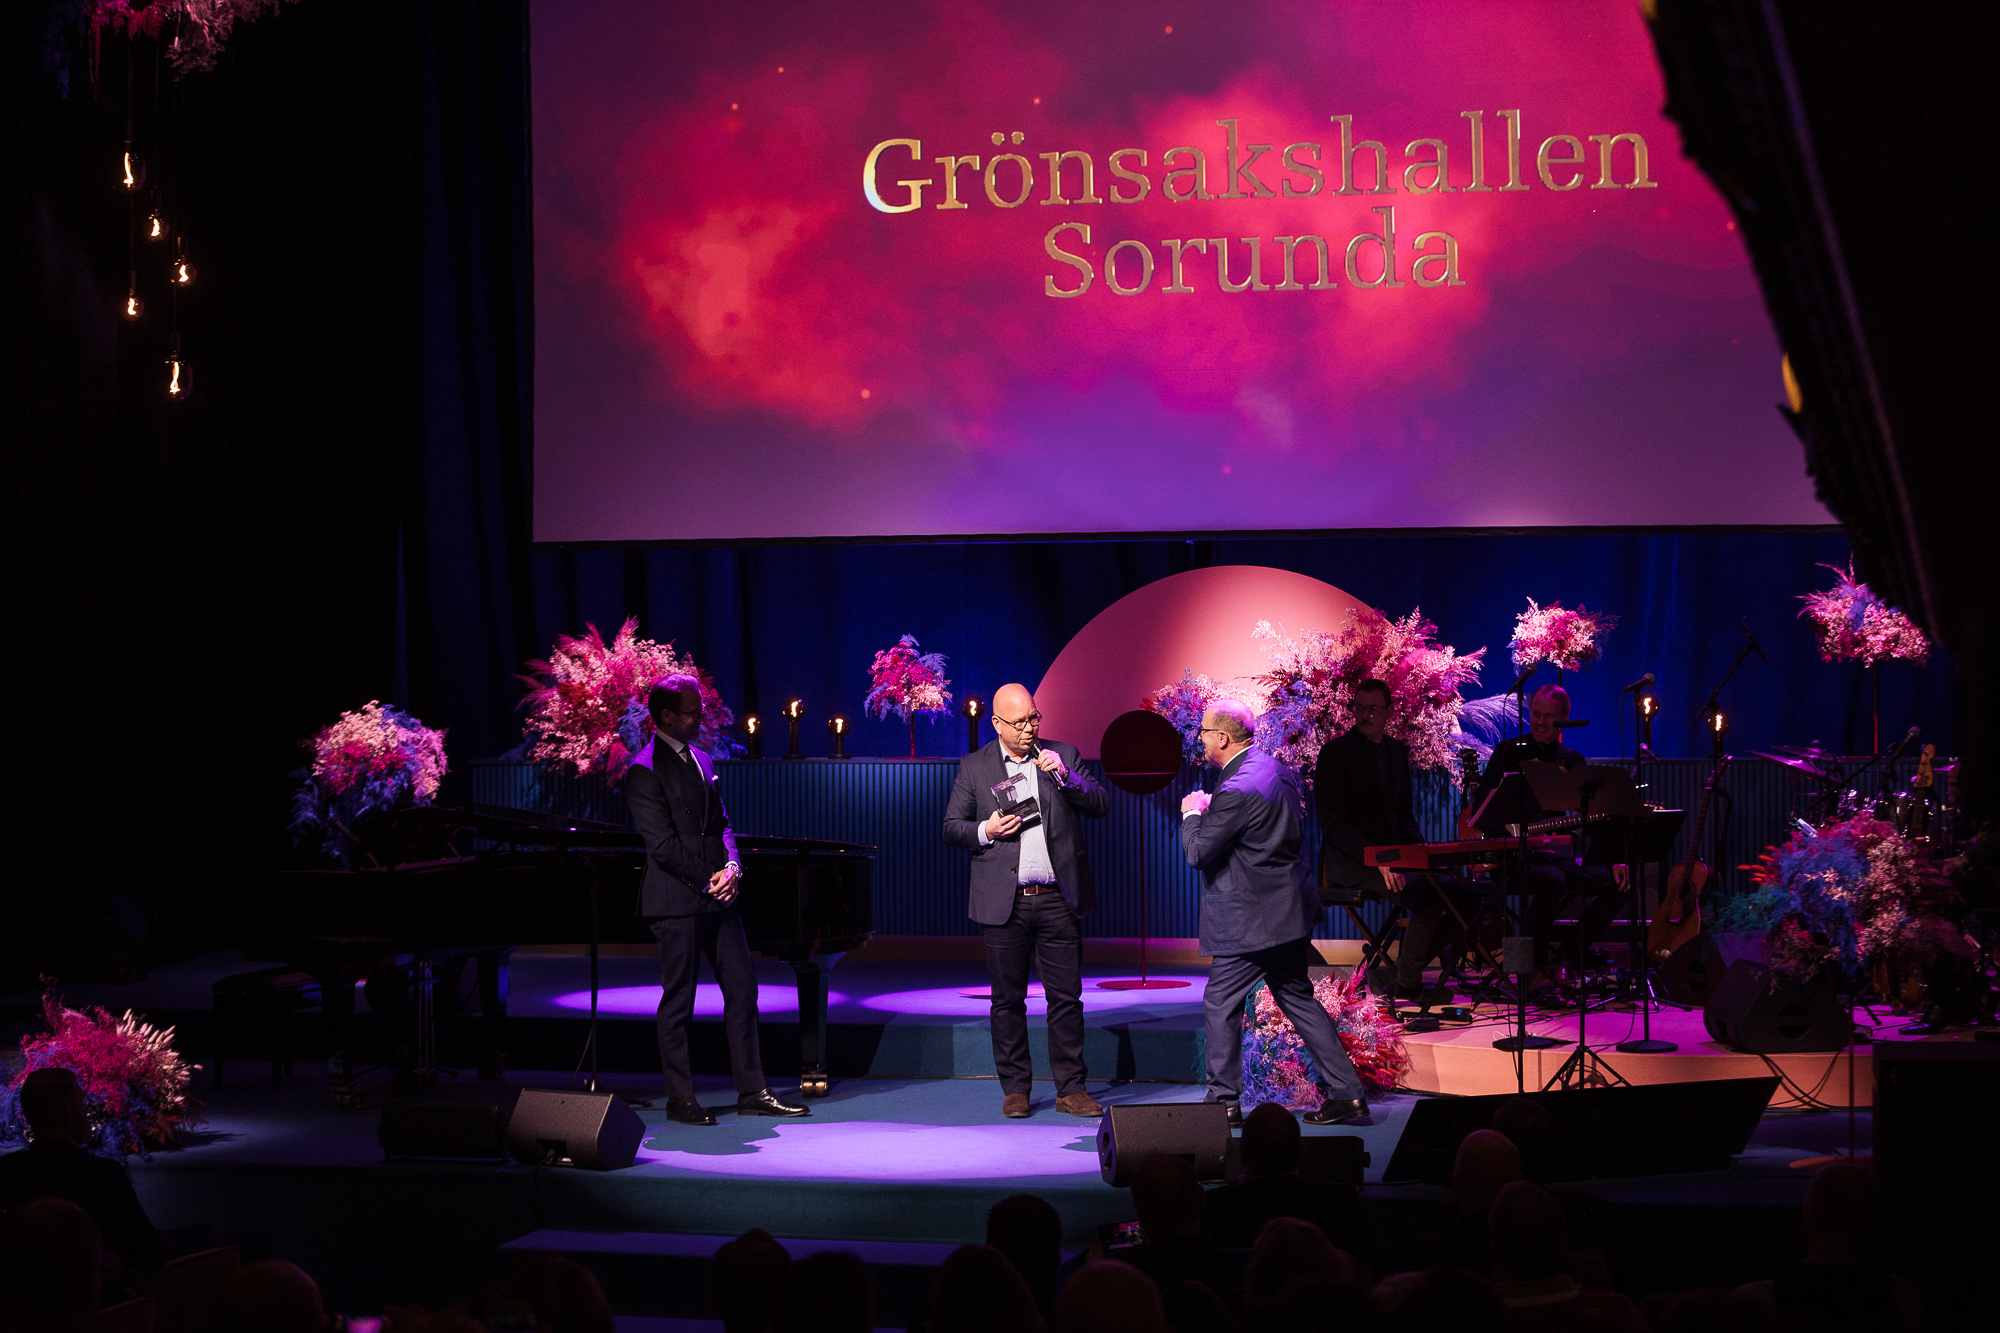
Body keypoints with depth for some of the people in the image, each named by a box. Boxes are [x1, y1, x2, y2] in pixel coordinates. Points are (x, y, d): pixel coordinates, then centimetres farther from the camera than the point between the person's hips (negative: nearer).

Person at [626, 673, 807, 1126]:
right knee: (678, 1001, 0)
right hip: (677, 901, -8)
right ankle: (680, 1099, 8)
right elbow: (663, 845, -15)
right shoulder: (646, 771, -11)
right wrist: (708, 881, -13)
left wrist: (732, 866, -4)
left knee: (742, 987, 6)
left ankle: (752, 1091, 11)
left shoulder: (701, 760, 15)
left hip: (717, 897, 8)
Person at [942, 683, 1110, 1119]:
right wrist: (985, 831, -11)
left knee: (1067, 998, 1)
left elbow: (1101, 806, 3)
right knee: (1008, 999, 4)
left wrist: (1065, 777, -12)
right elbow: (951, 827, 8)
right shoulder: (974, 767, 6)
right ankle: (1015, 1090, 13)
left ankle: (1071, 1089, 7)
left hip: (1058, 900, 1)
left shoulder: (1063, 755, 8)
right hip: (1005, 903, 0)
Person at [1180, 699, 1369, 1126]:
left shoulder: (1236, 791, -23)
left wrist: (1192, 813, 0)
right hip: (1292, 911, 10)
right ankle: (1346, 1093, 13)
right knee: (1297, 999, 16)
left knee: (1220, 1003, 3)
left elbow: (1197, 853, -20)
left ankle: (1224, 1101, 7)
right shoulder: (1274, 766, 7)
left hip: (1252, 921, -10)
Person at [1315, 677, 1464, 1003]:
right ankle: (1406, 985, -12)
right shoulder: (1335, 752, -6)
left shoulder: (1397, 751, 15)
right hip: (1349, 859, -7)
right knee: (1427, 895, -27)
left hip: (1392, 854, 7)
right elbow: (1333, 823, -12)